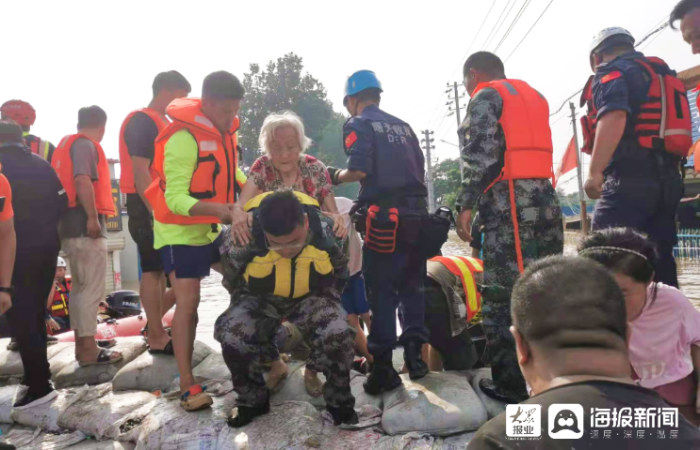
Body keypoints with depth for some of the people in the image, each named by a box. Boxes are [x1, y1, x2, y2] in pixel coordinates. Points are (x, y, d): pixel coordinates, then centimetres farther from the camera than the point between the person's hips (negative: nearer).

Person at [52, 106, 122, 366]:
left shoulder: (66, 143, 21)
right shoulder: (86, 145, -8)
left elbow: (66, 180, 22)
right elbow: (82, 180, -22)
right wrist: (92, 217, -23)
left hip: (70, 225, 10)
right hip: (85, 225, -10)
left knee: (80, 287, 16)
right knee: (92, 289, -6)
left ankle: (82, 344, 24)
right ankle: (88, 349, -2)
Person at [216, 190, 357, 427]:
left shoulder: (325, 230, -24)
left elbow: (339, 276, -1)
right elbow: (233, 283, -7)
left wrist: (327, 307, 0)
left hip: (311, 296, 0)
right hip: (261, 299, 0)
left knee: (336, 333, -27)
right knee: (233, 335, -26)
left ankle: (339, 401, 1)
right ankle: (252, 400, 3)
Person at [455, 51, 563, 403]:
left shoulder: (486, 96, 1)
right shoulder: (534, 96, 26)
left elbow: (481, 153, -12)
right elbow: (536, 151, 22)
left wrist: (466, 205, -12)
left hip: (508, 204, -8)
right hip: (546, 200, 8)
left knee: (502, 296, -3)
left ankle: (512, 383, 2)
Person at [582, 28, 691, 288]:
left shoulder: (611, 72, 1)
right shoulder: (662, 74, 29)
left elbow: (614, 118, -19)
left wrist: (595, 172, -23)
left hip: (630, 178, -9)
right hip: (670, 180, 9)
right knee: (660, 262, 11)